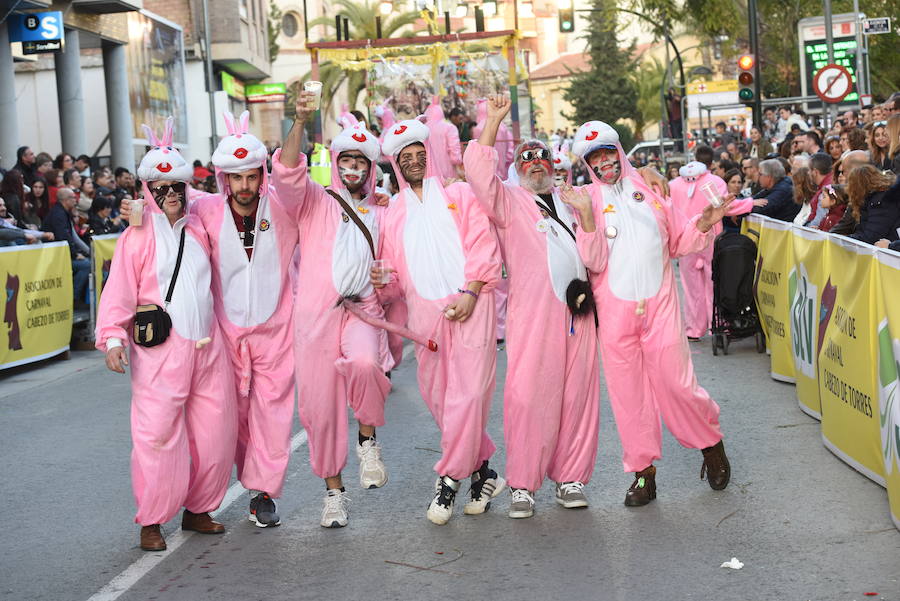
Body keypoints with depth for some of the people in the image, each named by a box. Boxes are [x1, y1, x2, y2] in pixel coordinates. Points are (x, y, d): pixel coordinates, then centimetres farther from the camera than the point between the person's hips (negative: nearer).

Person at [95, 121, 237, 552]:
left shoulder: (198, 229, 13)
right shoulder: (138, 236, -4)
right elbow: (118, 293, -9)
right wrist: (112, 338, -19)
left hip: (208, 345, 6)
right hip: (159, 350, -5)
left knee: (216, 431, 7)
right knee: (158, 435, -7)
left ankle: (199, 510, 23)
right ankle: (151, 522, 7)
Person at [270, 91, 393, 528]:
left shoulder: (380, 214, 21)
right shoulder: (315, 201, 10)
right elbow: (287, 175, -10)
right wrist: (300, 123, -22)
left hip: (362, 310, 1)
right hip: (316, 312, -1)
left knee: (364, 363, -31)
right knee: (320, 403, 0)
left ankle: (368, 439, -4)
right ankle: (333, 490, 15)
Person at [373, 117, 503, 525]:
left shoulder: (460, 195, 11)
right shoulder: (394, 214, 20)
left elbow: (483, 246, 1)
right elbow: (395, 274, 20)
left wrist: (470, 292, -12)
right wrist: (380, 280, -4)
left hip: (469, 306, -4)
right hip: (425, 312, 4)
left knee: (467, 392, -11)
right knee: (437, 396, 3)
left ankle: (449, 479, -4)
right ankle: (481, 469, 19)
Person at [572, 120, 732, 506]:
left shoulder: (648, 190, 9)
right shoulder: (585, 200, 3)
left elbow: (675, 244, 17)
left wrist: (701, 227, 0)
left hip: (660, 304, 1)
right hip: (614, 310, -1)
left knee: (676, 383, -2)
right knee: (627, 391, 4)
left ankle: (711, 443, 23)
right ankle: (643, 471, 14)